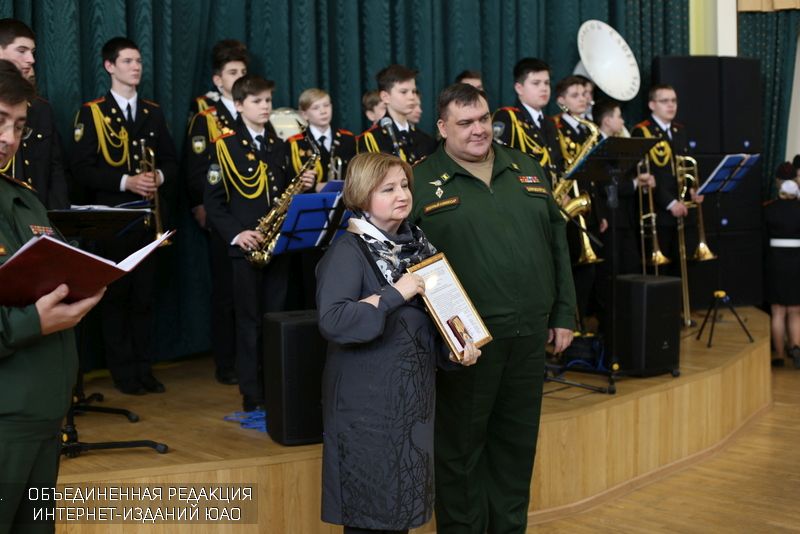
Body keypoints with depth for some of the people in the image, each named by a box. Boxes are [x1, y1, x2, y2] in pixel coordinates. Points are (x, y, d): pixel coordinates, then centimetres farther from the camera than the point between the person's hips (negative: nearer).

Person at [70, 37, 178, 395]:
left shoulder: (153, 112, 14)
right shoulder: (92, 113, -1)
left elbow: (170, 161, 15)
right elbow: (81, 168, -9)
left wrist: (159, 176, -8)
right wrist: (124, 182, -20)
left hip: (148, 217, 4)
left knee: (144, 294, 7)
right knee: (115, 294, 1)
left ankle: (143, 368, 15)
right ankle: (123, 372, 9)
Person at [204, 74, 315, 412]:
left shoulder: (278, 145, 13)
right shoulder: (225, 146, -3)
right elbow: (213, 201, -7)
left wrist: (302, 186, -3)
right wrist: (235, 234, -18)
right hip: (245, 246, -5)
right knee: (249, 320, 0)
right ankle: (252, 396, 5)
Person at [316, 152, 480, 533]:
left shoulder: (416, 244, 8)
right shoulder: (349, 251, -13)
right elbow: (331, 322, -26)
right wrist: (393, 295, -25)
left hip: (413, 392, 7)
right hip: (367, 398, -7)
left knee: (404, 499, 15)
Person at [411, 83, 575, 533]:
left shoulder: (528, 170, 11)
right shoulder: (421, 183, -4)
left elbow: (558, 243, 13)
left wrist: (565, 314, 9)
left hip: (530, 335, 4)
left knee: (518, 444, 14)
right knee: (461, 446, 6)